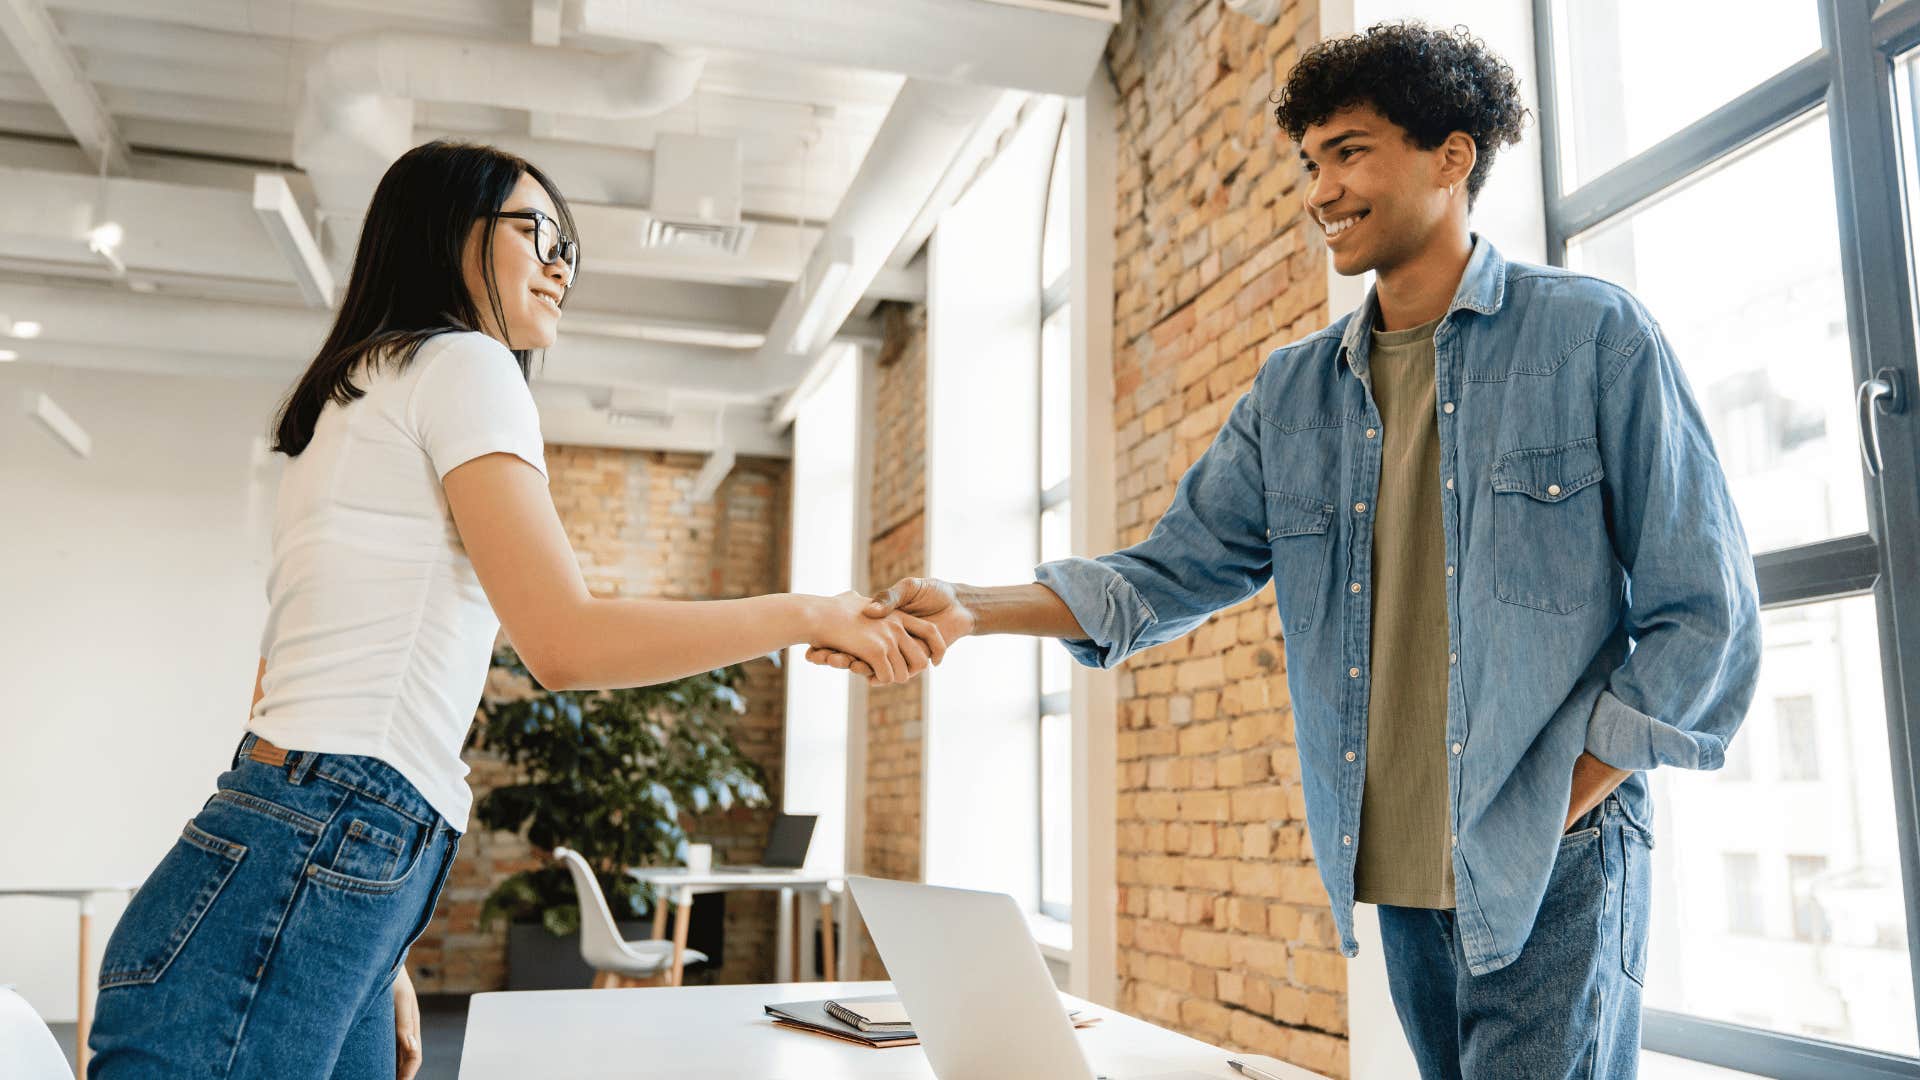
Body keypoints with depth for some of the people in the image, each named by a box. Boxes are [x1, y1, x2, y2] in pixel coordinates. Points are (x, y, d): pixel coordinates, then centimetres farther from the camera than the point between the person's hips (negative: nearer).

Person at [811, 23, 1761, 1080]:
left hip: (1554, 871, -4)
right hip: (1398, 874, 5)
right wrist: (970, 610, -10)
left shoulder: (1593, 336, -5)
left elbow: (1703, 612, -5)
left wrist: (1559, 810, -11)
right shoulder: (1293, 390, 8)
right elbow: (1174, 568, 4)